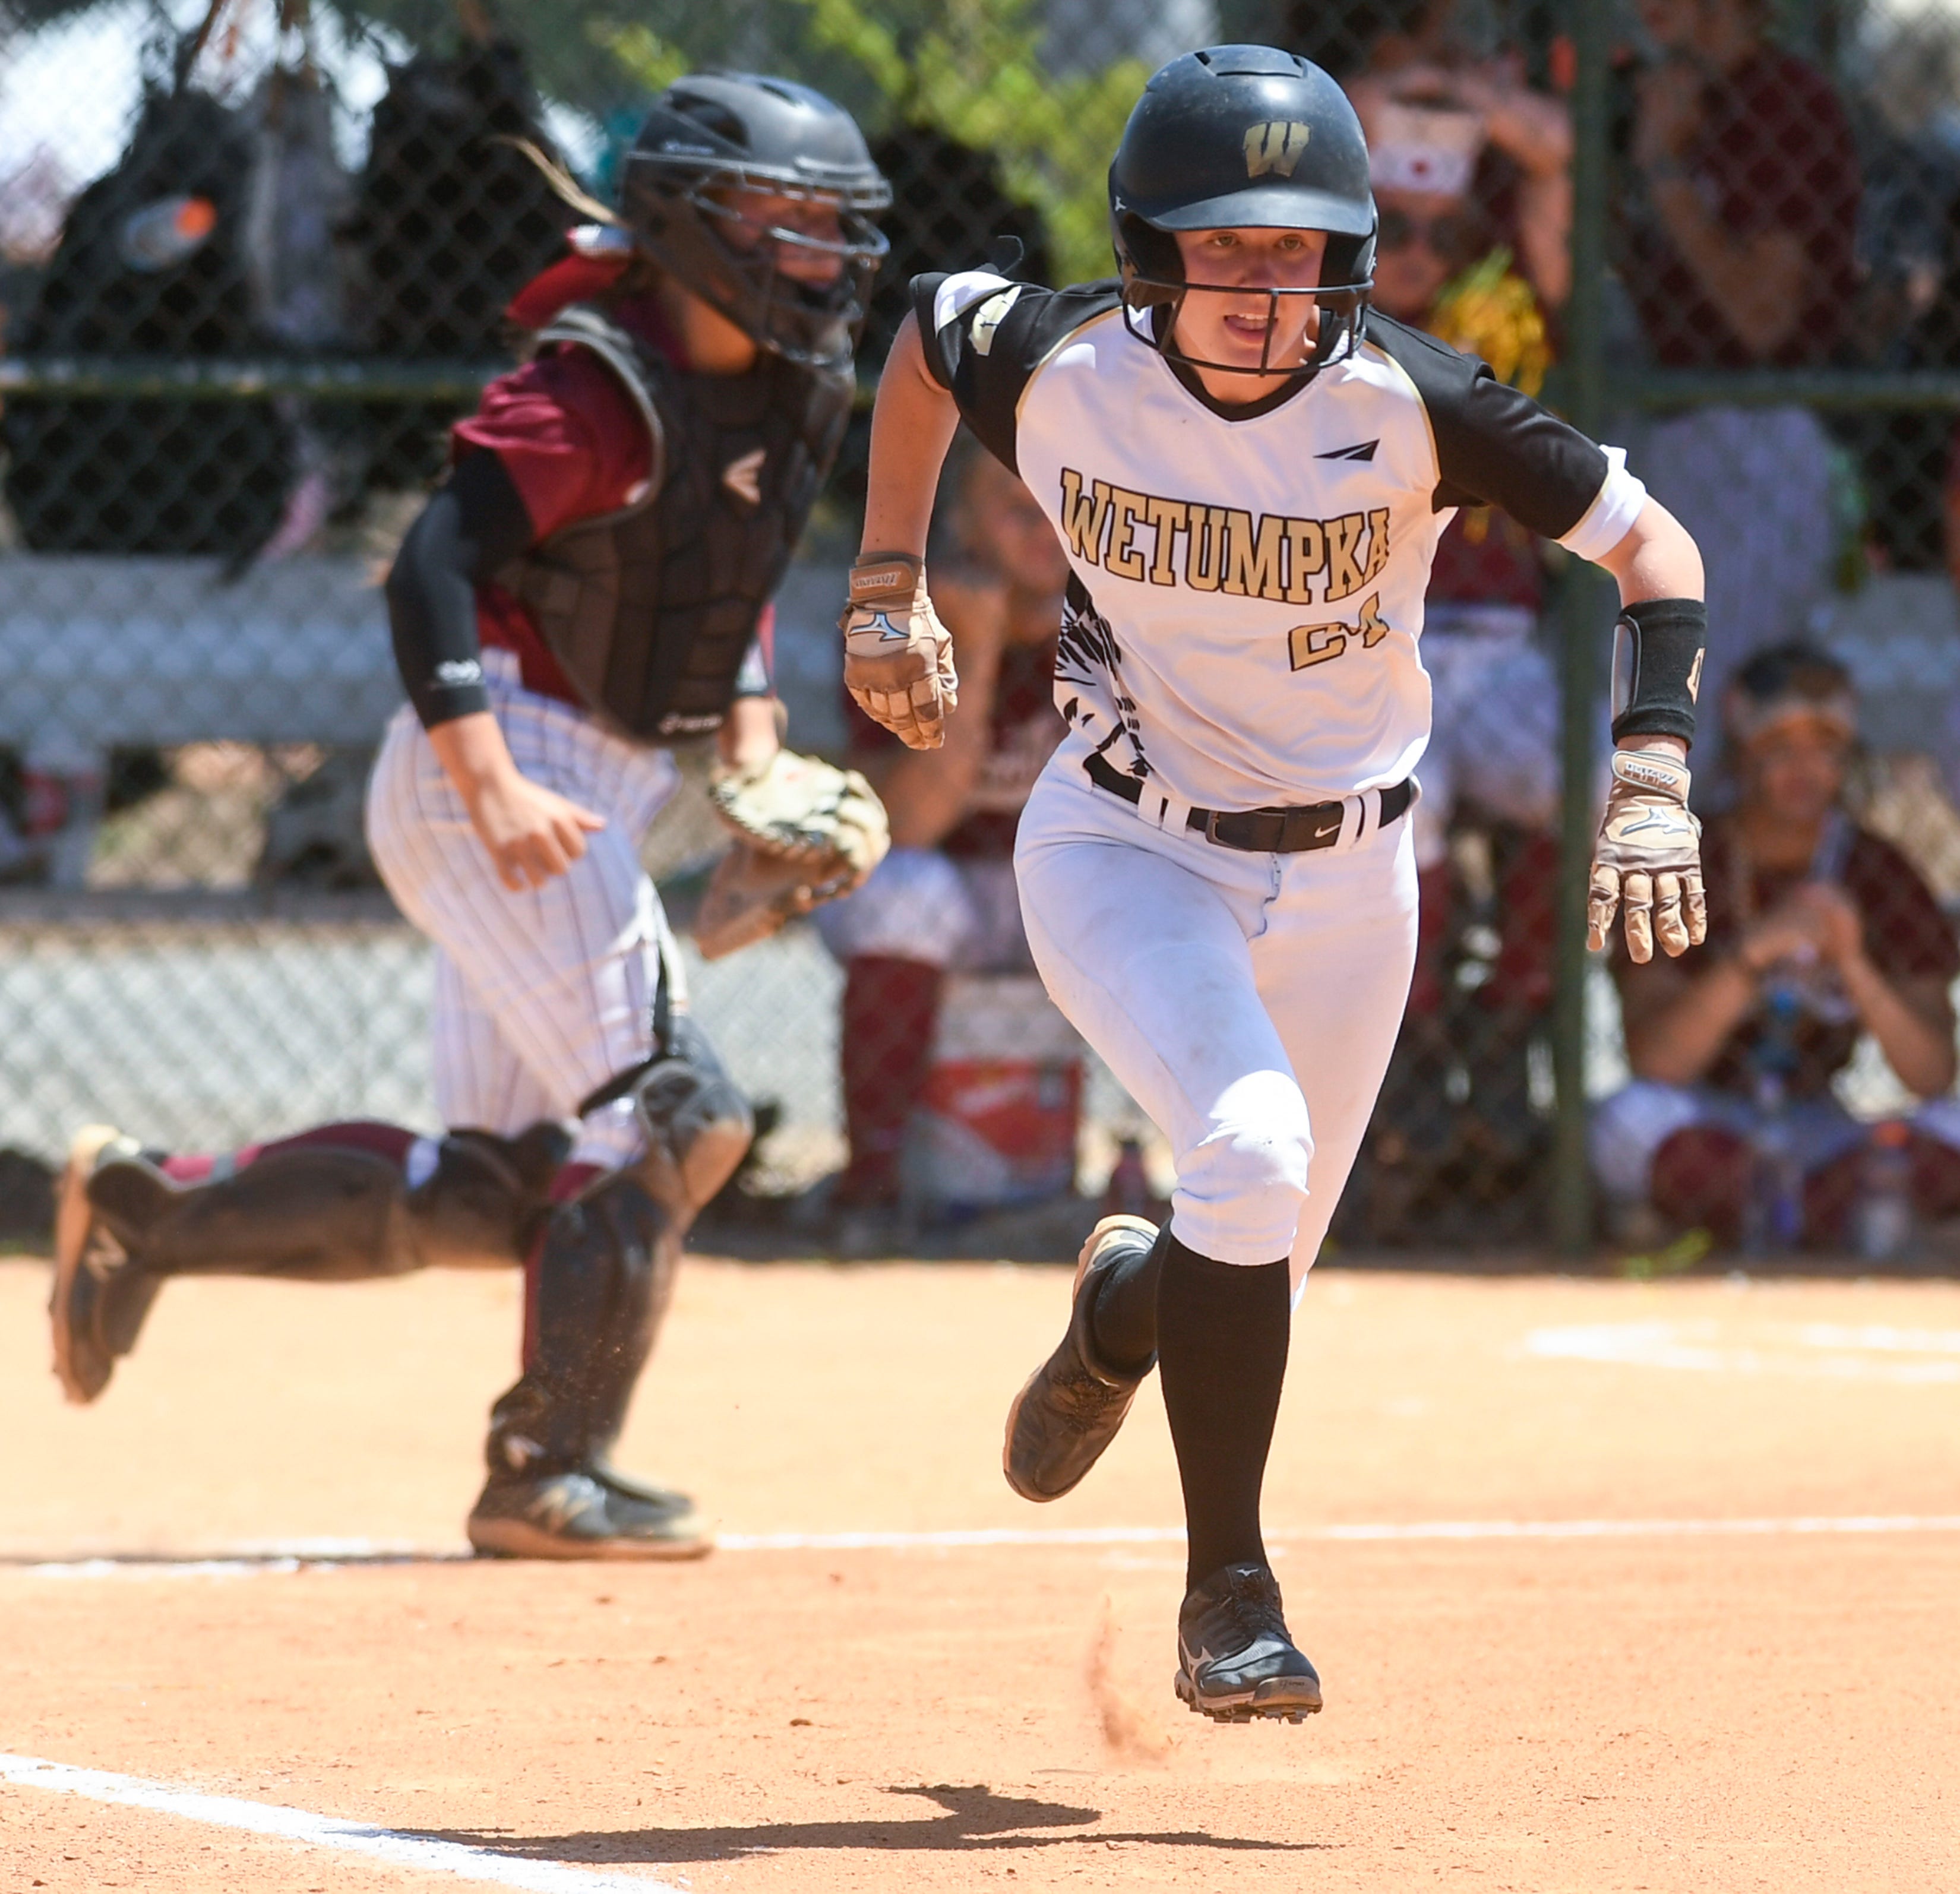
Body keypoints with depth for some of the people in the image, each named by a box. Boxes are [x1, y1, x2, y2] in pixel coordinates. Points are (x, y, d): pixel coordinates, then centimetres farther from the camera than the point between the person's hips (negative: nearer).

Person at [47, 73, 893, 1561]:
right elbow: (431, 572, -25)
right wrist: (495, 794, -34)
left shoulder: (794, 394, 8)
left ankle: (150, 1211, 17)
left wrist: (753, 747, 9)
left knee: (494, 1193, 8)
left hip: (592, 798, 9)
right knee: (669, 1118, -13)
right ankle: (552, 1475, -5)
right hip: (502, 769, -9)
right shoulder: (603, 393, -18)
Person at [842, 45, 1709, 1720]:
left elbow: (1650, 547, -13)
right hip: (1124, 854, -2)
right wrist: (888, 590, 6)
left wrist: (1653, 775, -26)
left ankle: (1125, 1303, 48)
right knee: (1251, 1145, -28)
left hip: (1343, 880, 2)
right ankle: (1229, 1590, -16)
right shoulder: (1057, 369, -18)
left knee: (1259, 1265, 9)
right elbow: (926, 330, 6)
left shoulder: (1409, 405, -21)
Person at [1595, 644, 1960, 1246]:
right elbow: (1652, 1061, -21)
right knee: (1634, 1121, -37)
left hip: (1819, 1123, 2)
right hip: (1705, 1119, -2)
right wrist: (1756, 952, -33)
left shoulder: (1880, 875, -3)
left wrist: (1853, 965, -26)